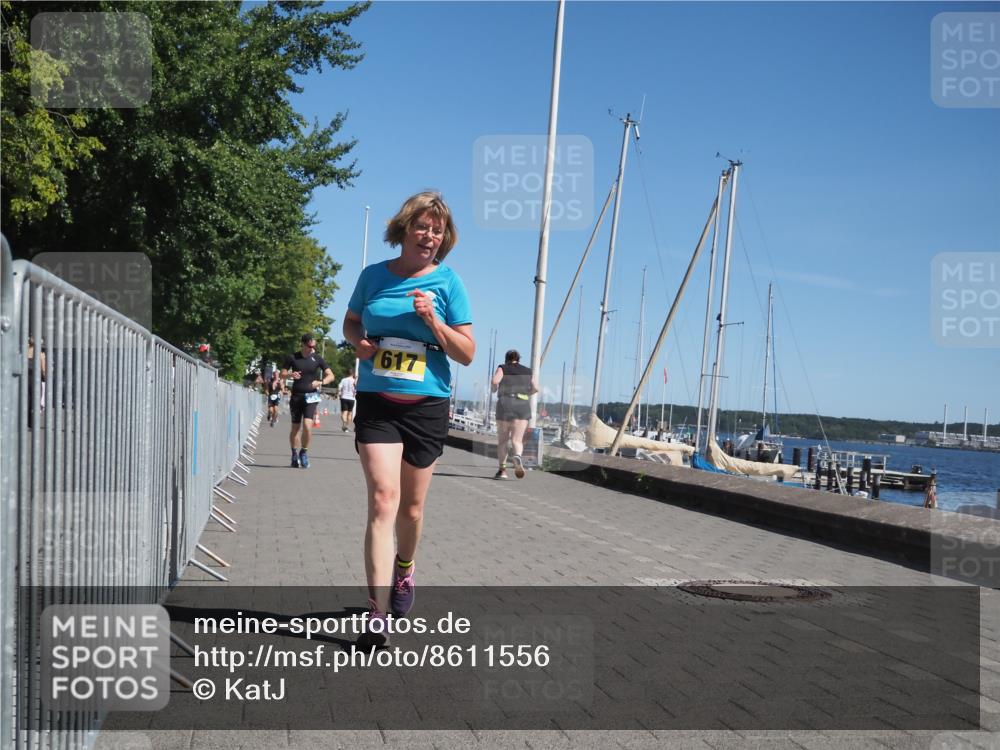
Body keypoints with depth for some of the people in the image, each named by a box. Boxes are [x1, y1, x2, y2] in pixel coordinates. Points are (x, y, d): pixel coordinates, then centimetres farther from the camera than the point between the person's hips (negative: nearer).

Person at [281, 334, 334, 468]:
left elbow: (331, 376, 4)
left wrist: (321, 382, -15)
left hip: (311, 396, -1)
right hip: (296, 396, 1)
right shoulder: (292, 358, 4)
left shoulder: (317, 359, 3)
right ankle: (295, 454, 25)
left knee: (307, 425, -17)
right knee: (295, 428, 5)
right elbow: (282, 374, 9)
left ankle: (304, 452, 4)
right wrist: (291, 374, -13)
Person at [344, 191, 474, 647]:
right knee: (383, 498, -16)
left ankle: (404, 568, 44)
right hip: (376, 403, 0)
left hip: (427, 405, 1)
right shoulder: (373, 275, 4)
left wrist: (433, 321, -16)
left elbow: (467, 353, 0)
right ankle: (377, 615, -18)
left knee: (412, 507, 12)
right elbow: (350, 322, 21)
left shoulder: (447, 282, 1)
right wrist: (358, 342, -2)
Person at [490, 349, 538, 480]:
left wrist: (493, 389, 11)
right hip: (523, 405, 1)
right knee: (517, 439, -2)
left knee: (502, 440, 8)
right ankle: (517, 456, -34)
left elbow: (495, 381, -9)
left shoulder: (503, 368, 8)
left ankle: (502, 470, 3)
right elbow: (536, 388, 8)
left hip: (505, 403, -1)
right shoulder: (527, 371, 16)